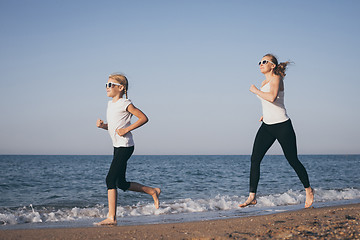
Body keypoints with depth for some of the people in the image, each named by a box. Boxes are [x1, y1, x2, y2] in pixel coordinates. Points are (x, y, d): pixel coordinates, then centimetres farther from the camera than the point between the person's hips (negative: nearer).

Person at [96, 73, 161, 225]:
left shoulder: (125, 104, -10)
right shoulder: (110, 104, 16)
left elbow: (144, 118, -12)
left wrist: (127, 129, -17)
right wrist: (102, 125, 4)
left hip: (125, 146, -9)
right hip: (117, 146, 9)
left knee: (111, 179, -13)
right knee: (121, 184, 12)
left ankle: (111, 217, -10)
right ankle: (153, 191, 27)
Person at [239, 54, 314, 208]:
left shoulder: (276, 78, -10)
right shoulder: (264, 82, 15)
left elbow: (272, 97, -29)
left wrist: (256, 91, -17)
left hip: (282, 126, -7)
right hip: (267, 126, 8)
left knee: (293, 160, 2)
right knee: (255, 159, -5)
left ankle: (308, 190, 23)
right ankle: (252, 196, -3)